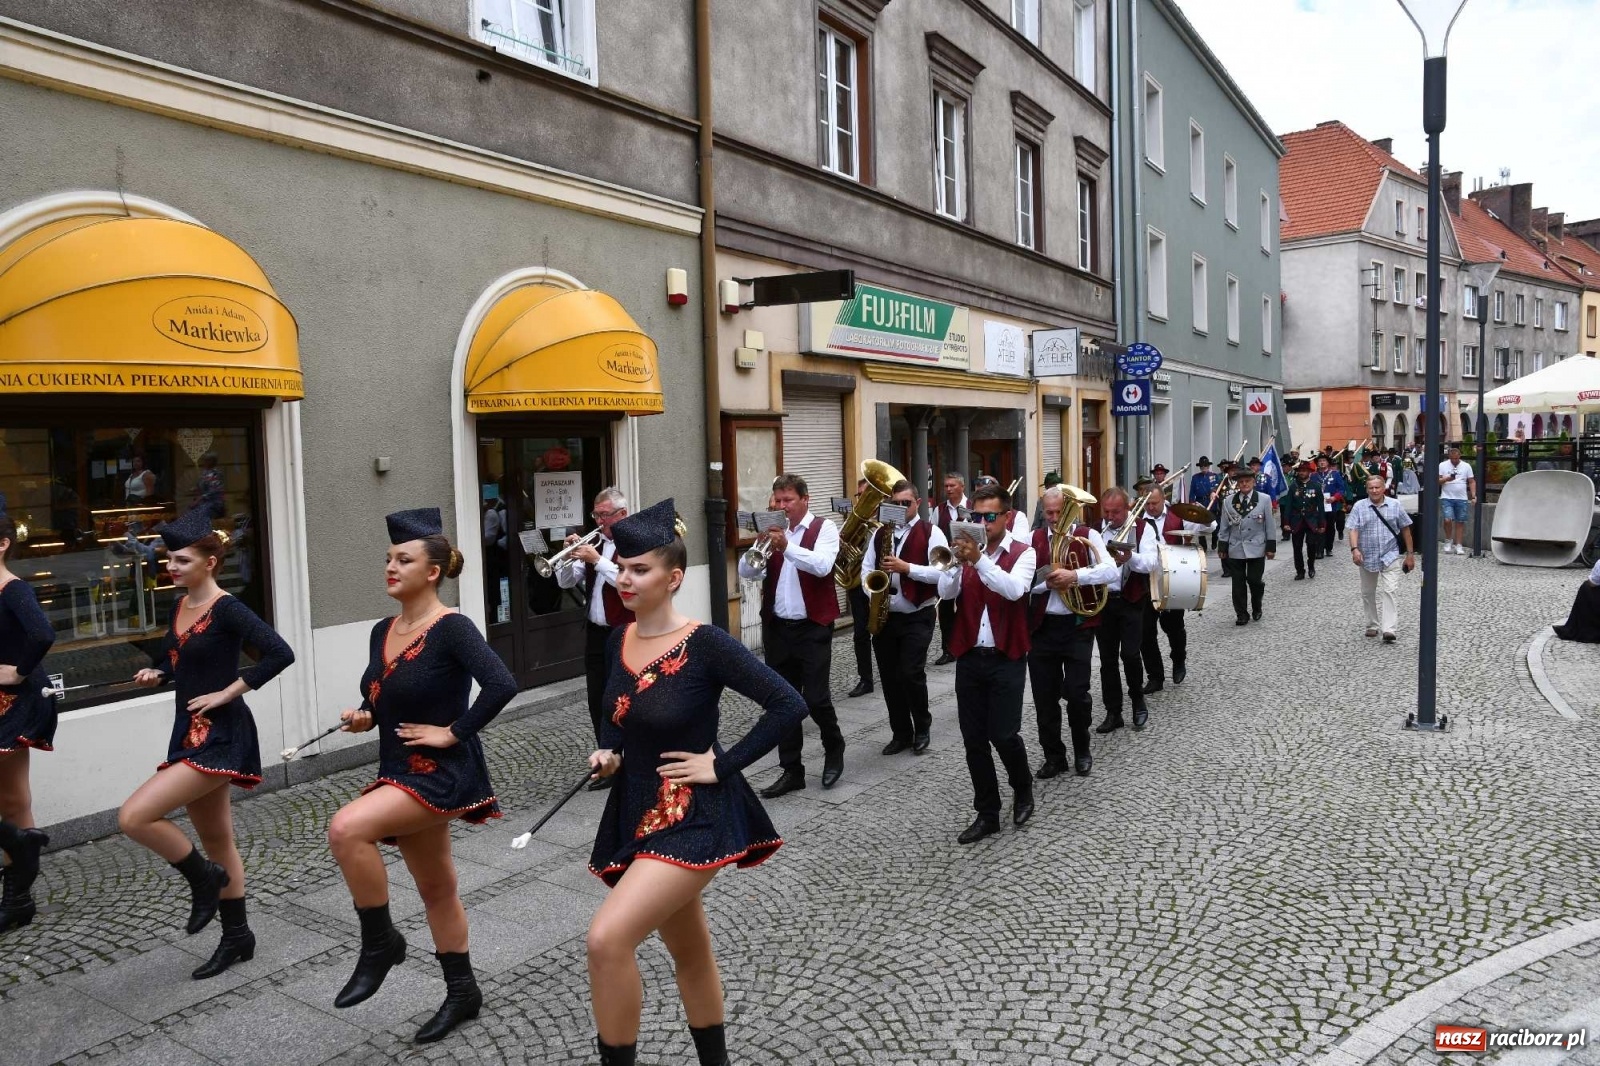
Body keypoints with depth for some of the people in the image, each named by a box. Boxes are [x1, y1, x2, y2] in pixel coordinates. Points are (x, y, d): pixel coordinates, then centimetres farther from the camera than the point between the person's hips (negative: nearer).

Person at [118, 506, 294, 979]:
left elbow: (280, 653, -27)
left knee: (134, 817, -17)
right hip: (190, 731, 9)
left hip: (220, 735, -9)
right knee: (216, 839, 15)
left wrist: (228, 692, -21)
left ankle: (204, 878, 6)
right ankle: (237, 938, 27)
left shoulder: (227, 610, -16)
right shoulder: (179, 607, 9)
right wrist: (155, 674, 3)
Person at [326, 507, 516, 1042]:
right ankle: (462, 992, 34)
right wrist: (362, 717, 0)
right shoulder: (382, 631, 6)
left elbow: (501, 685, -29)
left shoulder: (451, 628, -17)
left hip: (442, 772, -8)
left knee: (347, 828, -27)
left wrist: (452, 732, -22)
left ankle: (379, 943, -5)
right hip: (399, 772, 8)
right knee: (435, 888, 18)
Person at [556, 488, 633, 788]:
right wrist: (571, 556, -7)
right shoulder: (594, 542, 13)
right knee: (597, 701, 10)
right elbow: (566, 582, 10)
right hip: (595, 632, 7)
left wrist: (597, 560, -23)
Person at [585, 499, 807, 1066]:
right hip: (638, 812, 7)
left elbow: (789, 705, -21)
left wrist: (722, 765, -19)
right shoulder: (618, 642, 1)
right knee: (688, 952, 21)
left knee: (607, 938, -21)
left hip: (694, 818, -7)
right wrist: (608, 753, -2)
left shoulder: (705, 644, -19)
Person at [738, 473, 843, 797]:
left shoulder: (824, 529, -4)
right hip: (777, 628, 5)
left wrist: (786, 546, -33)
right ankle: (791, 770, 18)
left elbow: (822, 566, -22)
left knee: (815, 698, -4)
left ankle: (834, 749, 24)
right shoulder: (772, 531, 9)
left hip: (813, 628, -5)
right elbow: (746, 572, 0)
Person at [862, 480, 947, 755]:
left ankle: (922, 729, 12)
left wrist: (907, 568, -22)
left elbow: (941, 572, -14)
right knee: (890, 678, 7)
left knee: (911, 673, -10)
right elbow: (866, 569, 8)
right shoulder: (880, 533, 11)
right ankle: (901, 733, 21)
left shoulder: (931, 532, -5)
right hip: (884, 616, 5)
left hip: (917, 616, -5)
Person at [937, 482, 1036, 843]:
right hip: (969, 658, 4)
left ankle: (1022, 789, 26)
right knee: (973, 740, 5)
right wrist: (957, 562, -26)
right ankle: (987, 813, 18)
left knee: (1003, 735, -5)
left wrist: (978, 560, -33)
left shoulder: (1022, 553, -3)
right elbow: (945, 591, -8)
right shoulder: (968, 549, 7)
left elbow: (1014, 589, -23)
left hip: (1006, 659, -3)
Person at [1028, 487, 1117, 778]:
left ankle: (1082, 751, 21)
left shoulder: (1087, 536, -1)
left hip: (1077, 625, -3)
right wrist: (1047, 582, -18)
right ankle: (1054, 756, 21)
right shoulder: (1034, 539, 6)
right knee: (1044, 696, 6)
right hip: (1041, 626, 3)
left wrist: (1074, 575, -29)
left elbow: (1111, 571, -16)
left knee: (1076, 692, -3)